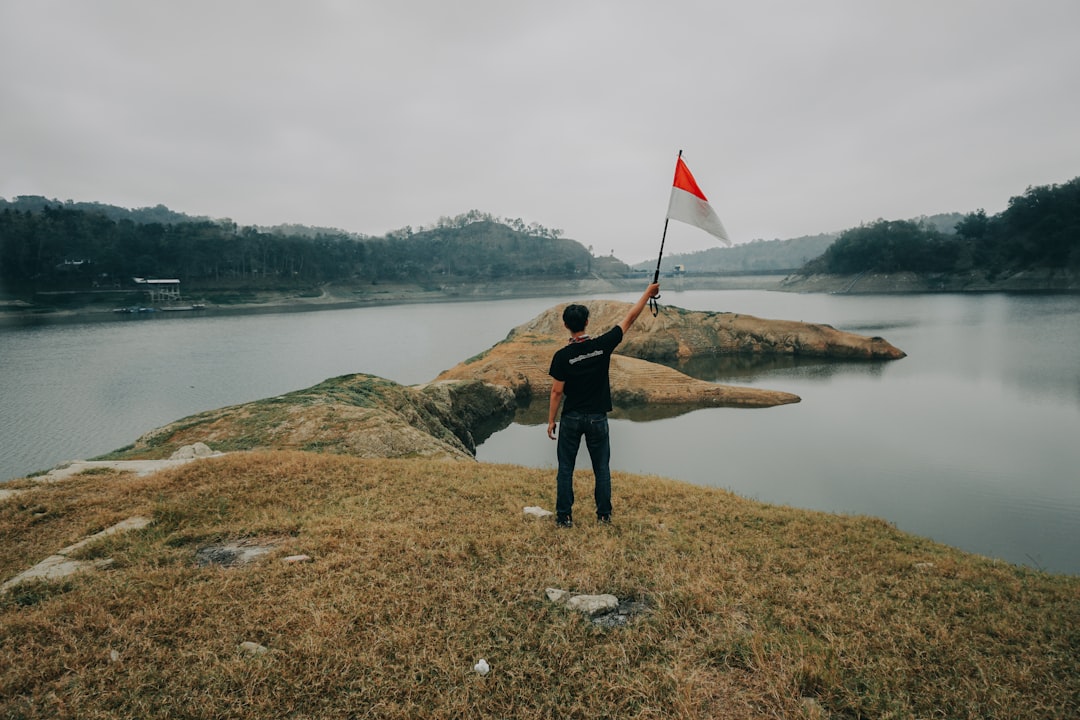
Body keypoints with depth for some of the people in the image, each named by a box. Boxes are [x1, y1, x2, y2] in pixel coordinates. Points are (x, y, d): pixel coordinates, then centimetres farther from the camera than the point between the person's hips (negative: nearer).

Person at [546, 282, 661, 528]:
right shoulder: (603, 345, -9)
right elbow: (629, 319, 0)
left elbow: (557, 392, -9)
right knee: (602, 468, 14)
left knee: (565, 469, 9)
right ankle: (604, 514, 21)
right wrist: (648, 293, 9)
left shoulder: (562, 356, -13)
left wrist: (551, 420, 2)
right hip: (597, 418, 1)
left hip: (572, 419, -1)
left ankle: (565, 517, 12)